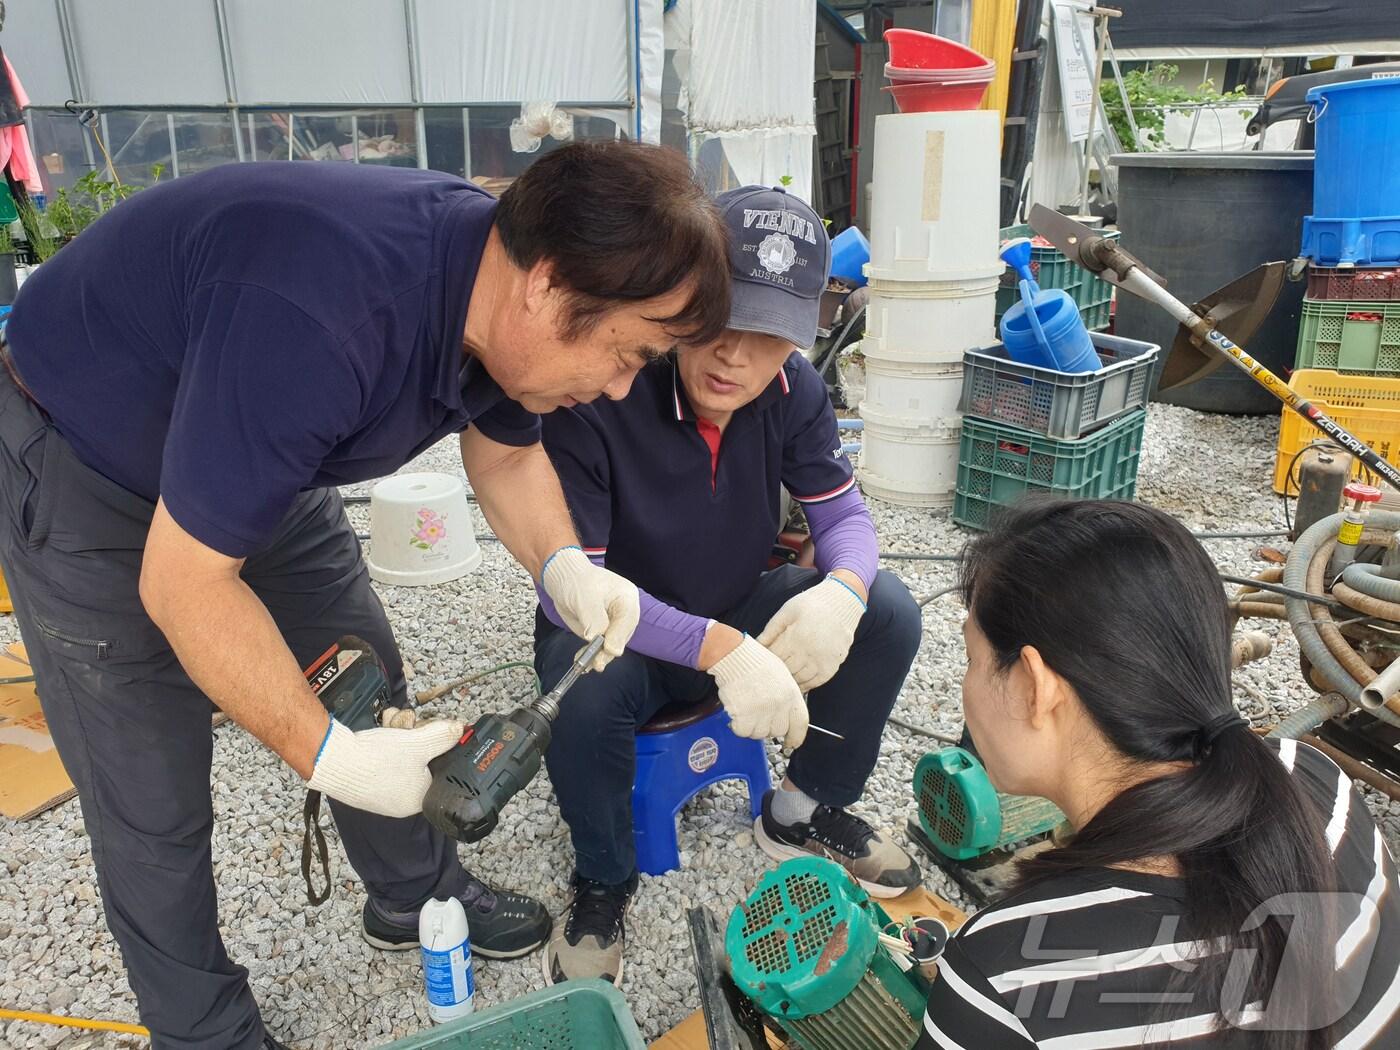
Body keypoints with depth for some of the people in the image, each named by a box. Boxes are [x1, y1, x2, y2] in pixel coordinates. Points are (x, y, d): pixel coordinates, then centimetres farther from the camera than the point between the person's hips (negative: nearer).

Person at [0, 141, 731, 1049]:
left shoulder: (496, 276, -16)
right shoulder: (316, 323, -42)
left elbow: (505, 454, 2)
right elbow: (182, 581, -32)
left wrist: (560, 564, -16)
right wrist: (328, 756, -28)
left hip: (265, 457, 7)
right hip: (81, 471, -7)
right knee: (154, 802, 0)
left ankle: (416, 894, 35)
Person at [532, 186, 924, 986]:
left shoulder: (793, 390, -13)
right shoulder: (598, 396, -30)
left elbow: (844, 514, -5)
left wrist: (842, 590, -31)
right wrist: (717, 648, -45)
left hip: (738, 613, 5)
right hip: (618, 631, -4)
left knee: (888, 612, -15)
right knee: (583, 692, -37)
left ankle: (807, 810, 10)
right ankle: (604, 881, -3)